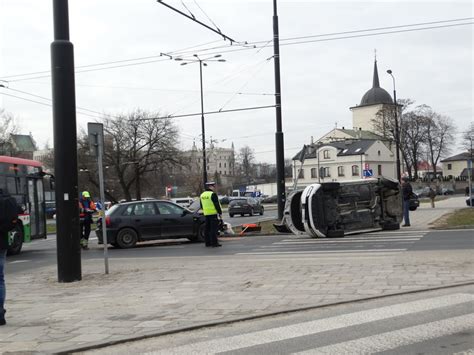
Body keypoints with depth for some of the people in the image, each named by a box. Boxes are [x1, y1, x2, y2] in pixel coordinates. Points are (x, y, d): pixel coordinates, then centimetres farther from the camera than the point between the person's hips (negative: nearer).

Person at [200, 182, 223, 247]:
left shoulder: (202, 195, 12)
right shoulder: (213, 194, -13)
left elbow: (202, 206, 19)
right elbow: (217, 205, -14)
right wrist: (220, 213, -8)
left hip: (206, 214, 8)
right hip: (213, 214, -8)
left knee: (207, 229, 11)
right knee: (214, 229, -6)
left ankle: (208, 243, 14)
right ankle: (214, 243, -6)